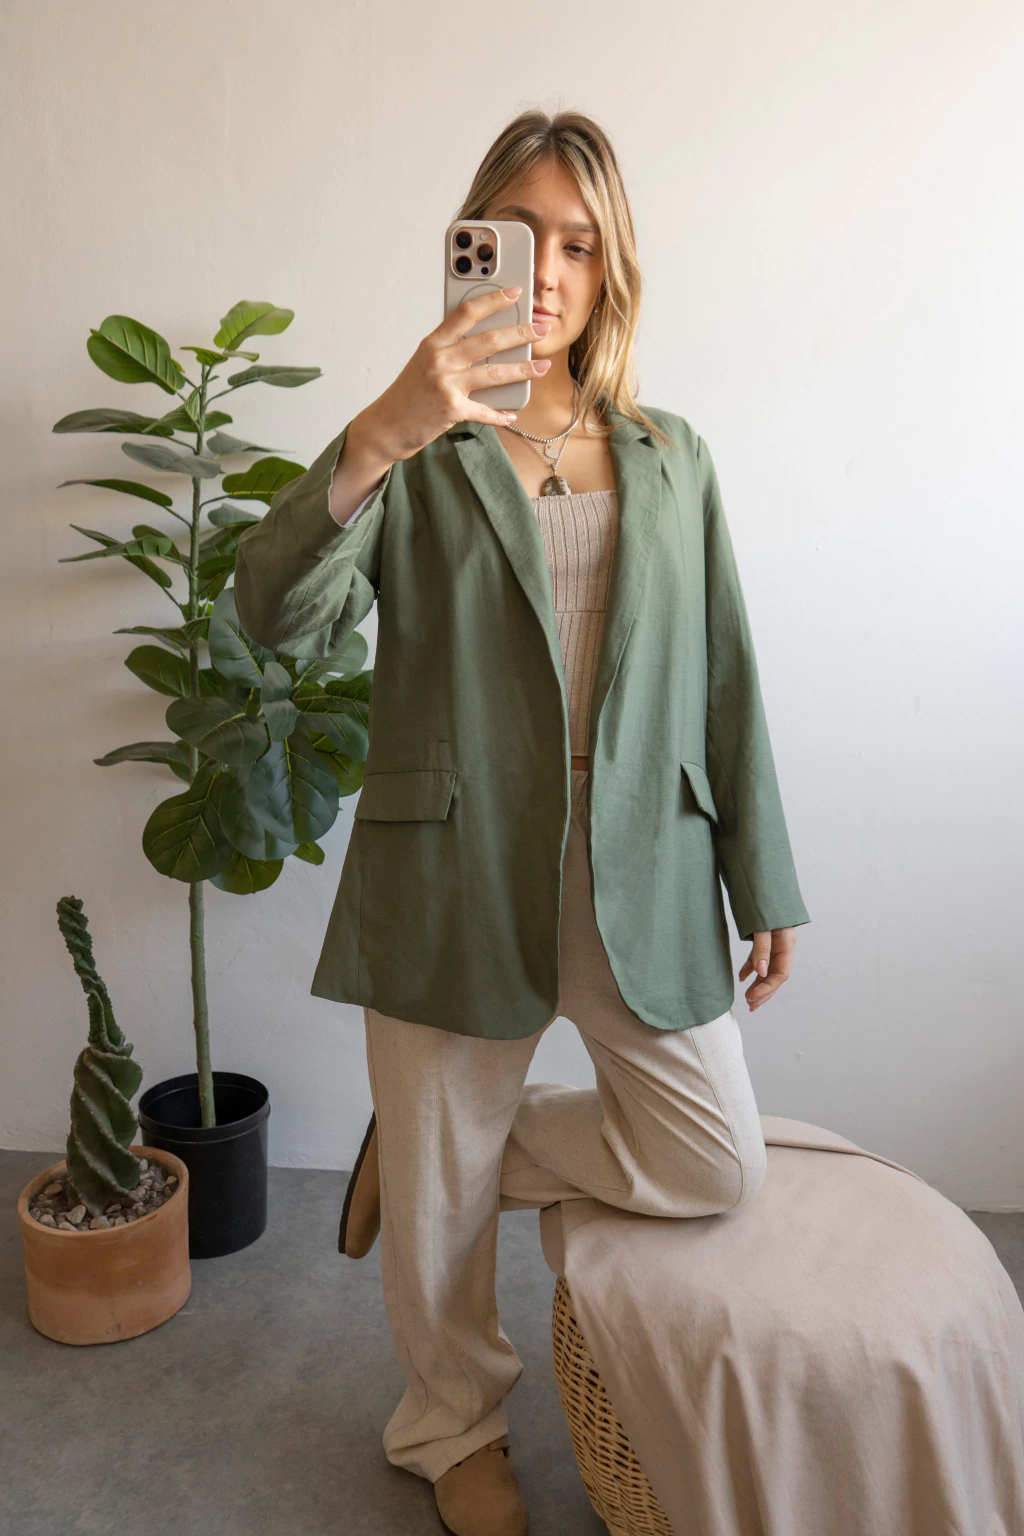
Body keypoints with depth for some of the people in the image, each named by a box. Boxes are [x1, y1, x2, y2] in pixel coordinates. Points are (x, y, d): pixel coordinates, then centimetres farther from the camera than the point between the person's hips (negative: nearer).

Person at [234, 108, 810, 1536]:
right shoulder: (414, 455, 1)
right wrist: (380, 433, -31)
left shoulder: (672, 457, 9)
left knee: (719, 1165, 9)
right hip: (457, 873, -3)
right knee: (442, 1192, 12)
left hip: (642, 870, 3)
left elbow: (725, 678, 8)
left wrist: (765, 882, 7)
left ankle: (429, 1144, 26)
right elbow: (278, 614, -16)